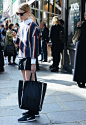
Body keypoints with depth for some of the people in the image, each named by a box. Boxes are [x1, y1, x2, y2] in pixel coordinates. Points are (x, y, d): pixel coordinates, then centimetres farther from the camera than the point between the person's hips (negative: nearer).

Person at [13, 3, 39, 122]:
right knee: (26, 83, 11)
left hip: (29, 58, -8)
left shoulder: (33, 26, -9)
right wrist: (16, 38, -1)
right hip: (22, 56, 9)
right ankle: (33, 109, 21)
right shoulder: (21, 25, 15)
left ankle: (31, 114, -4)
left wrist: (33, 62, -18)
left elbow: (35, 45, -14)